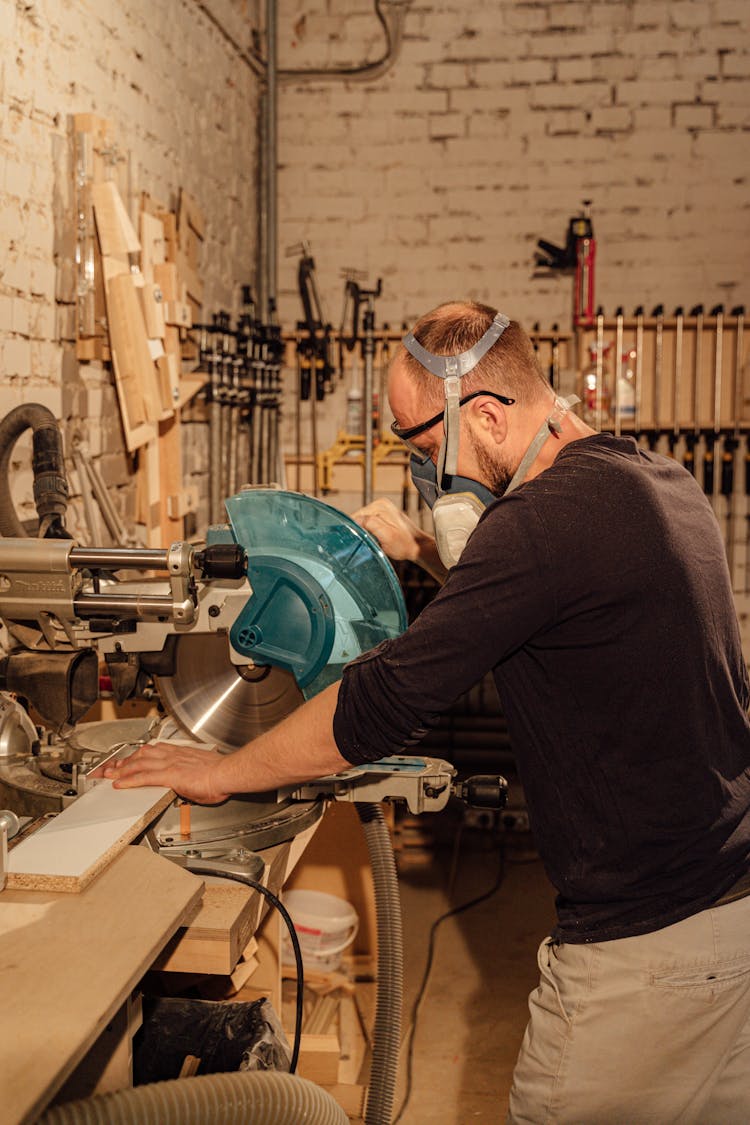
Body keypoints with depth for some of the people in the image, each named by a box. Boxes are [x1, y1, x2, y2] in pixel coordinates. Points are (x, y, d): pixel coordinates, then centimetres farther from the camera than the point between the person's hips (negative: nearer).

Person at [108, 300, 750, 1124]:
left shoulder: (548, 516, -22)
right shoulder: (662, 482, 7)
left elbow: (386, 702, -20)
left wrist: (220, 772, -9)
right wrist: (425, 551, 18)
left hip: (642, 942, -9)